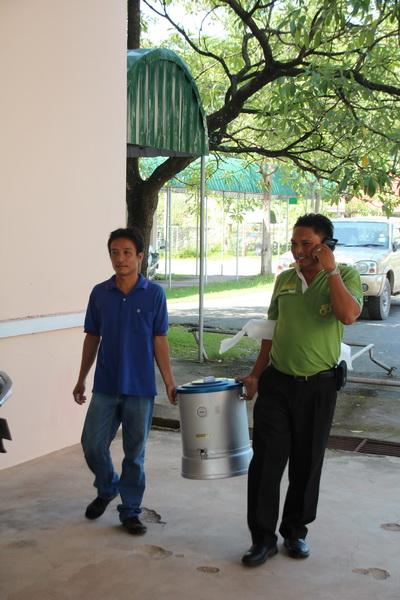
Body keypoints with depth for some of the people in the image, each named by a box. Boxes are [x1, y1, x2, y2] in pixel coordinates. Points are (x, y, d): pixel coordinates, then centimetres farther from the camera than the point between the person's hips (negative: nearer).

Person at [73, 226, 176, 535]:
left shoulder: (154, 293, -5)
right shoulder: (100, 293, 1)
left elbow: (160, 341, -2)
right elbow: (92, 338, 9)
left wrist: (169, 382, -5)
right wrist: (81, 380, 11)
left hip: (140, 388, -2)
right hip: (105, 386, 2)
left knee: (135, 453, 7)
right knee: (92, 444, 3)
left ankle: (130, 511, 23)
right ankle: (107, 488, 32)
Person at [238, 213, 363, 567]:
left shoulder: (344, 276, -5)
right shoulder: (284, 280, 7)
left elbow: (348, 315, -26)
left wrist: (330, 270, -21)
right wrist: (256, 374, 14)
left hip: (317, 387, -3)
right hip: (276, 383, 3)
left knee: (307, 463, 9)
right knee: (266, 460, -2)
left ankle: (296, 531, 27)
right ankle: (263, 537, 9)